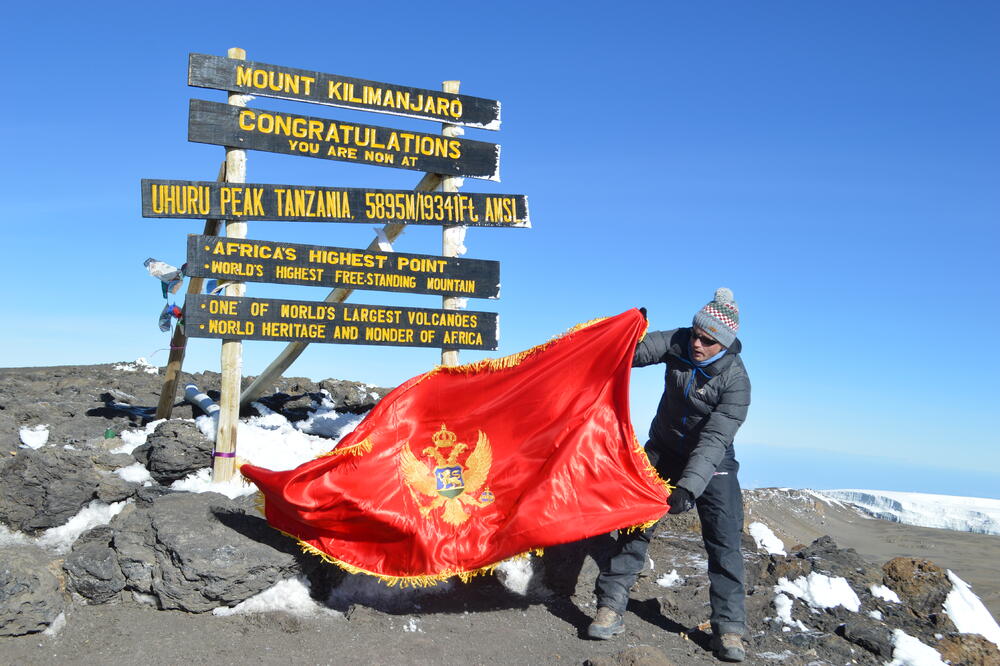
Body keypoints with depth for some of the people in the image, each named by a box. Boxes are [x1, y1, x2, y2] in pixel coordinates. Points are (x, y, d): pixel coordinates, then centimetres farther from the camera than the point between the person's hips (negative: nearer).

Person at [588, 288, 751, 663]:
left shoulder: (735, 381, -25)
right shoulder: (678, 343, -13)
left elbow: (714, 439, -33)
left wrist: (689, 486, -43)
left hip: (711, 464, -3)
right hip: (663, 453, 3)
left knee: (725, 543, -8)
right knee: (635, 524, -4)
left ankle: (728, 630, -1)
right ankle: (610, 608, 0)